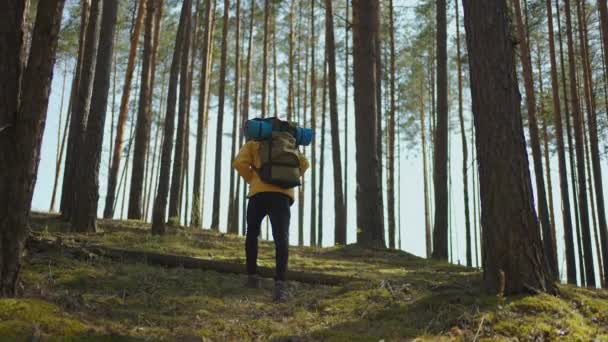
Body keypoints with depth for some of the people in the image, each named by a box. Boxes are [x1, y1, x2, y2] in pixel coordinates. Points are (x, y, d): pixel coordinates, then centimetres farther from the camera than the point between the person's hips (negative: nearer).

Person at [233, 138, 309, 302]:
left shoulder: (252, 144, 19)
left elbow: (239, 162, 2)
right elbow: (303, 163, 15)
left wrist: (253, 181, 13)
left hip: (259, 193, -1)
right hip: (283, 194, 1)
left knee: (252, 234, 22)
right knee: (281, 238, -13)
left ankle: (252, 276, 18)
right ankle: (280, 283, -32)